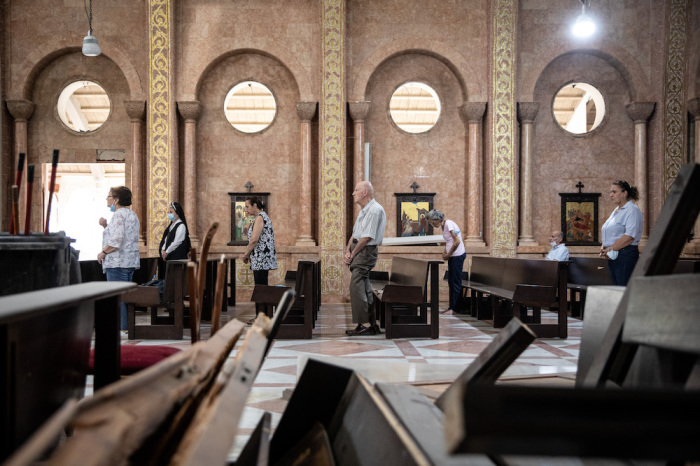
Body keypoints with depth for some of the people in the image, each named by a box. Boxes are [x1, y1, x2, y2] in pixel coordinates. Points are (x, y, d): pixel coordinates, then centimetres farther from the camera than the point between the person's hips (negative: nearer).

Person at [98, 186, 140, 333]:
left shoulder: (118, 214, -13)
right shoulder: (131, 214, 18)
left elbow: (117, 240, -22)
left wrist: (103, 252, -11)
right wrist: (106, 226, 11)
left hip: (117, 262, -10)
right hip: (130, 260, 10)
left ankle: (122, 328, -7)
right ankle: (128, 326, 16)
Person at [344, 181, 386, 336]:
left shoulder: (375, 210, -15)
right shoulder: (364, 210, 18)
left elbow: (367, 237, -19)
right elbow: (355, 234, 17)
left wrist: (353, 253, -11)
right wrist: (348, 251, 2)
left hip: (365, 251, -10)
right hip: (358, 251, 10)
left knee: (356, 287, -12)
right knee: (364, 288, 10)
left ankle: (362, 325, -9)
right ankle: (372, 324, 15)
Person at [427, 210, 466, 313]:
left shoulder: (449, 224, -16)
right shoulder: (443, 226, 12)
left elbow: (457, 242, -22)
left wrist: (448, 255, -13)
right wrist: (445, 252, 8)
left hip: (458, 255, -10)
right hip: (452, 256, 10)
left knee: (456, 282, -4)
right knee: (451, 281, 11)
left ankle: (454, 308, 0)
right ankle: (452, 306, 17)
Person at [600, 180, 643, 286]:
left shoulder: (632, 210, -8)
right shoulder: (616, 211, 21)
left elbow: (630, 236, -19)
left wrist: (611, 249, -16)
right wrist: (603, 247, 6)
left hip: (626, 255, -9)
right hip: (612, 257, 9)